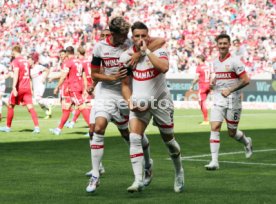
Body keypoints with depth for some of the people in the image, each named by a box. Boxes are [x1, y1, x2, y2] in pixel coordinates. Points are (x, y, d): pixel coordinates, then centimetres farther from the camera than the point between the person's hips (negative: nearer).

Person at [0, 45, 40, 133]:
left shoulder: (15, 61, -6)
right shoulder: (26, 61, 15)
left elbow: (16, 74, -20)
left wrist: (14, 87, -27)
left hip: (19, 87, -5)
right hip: (27, 87, 6)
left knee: (10, 106, 12)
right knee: (30, 107, -3)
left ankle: (8, 127, 21)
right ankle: (37, 127, -18)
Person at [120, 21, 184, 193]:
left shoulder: (158, 51, -11)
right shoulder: (126, 56, -1)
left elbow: (164, 67, -35)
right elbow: (125, 84, 6)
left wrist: (146, 51, -29)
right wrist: (130, 102, -10)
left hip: (161, 101, -2)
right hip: (139, 103, 2)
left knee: (169, 140, 10)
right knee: (135, 138, -18)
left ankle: (179, 172, 35)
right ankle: (138, 180, -19)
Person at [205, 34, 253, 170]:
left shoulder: (234, 61, -9)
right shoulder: (215, 62, 10)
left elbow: (246, 80, -13)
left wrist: (229, 90, -20)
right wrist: (213, 81, 4)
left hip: (233, 100, -5)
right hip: (218, 99, 5)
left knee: (232, 133, 6)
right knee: (214, 128, -12)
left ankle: (246, 142, 40)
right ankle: (214, 161, -12)